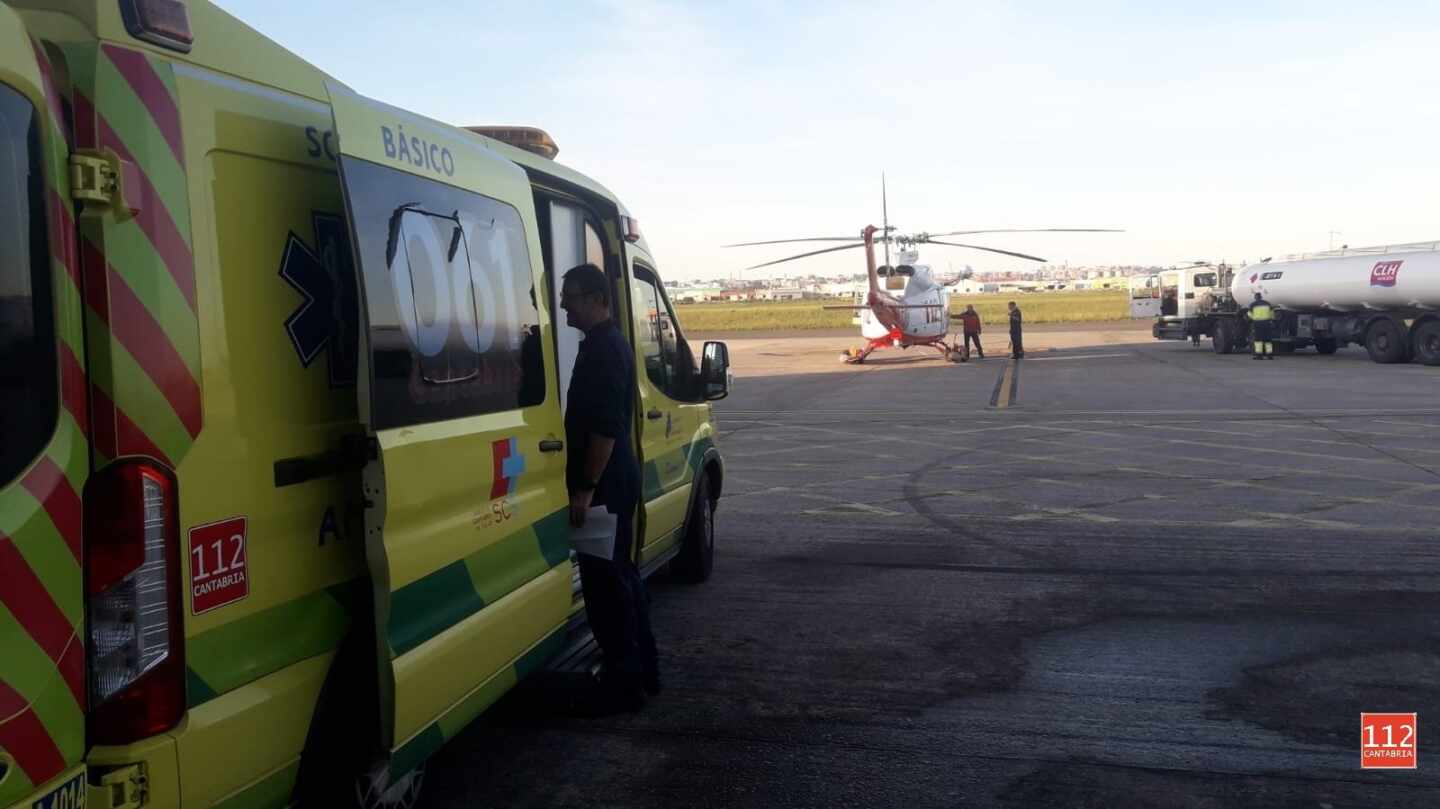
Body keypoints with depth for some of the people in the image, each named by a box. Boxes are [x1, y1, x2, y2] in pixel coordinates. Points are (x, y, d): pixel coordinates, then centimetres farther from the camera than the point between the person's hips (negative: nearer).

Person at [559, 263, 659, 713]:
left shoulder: (604, 349, -16)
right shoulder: (606, 344, 17)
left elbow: (606, 427, -23)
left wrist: (586, 487, -23)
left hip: (605, 484, -11)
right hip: (615, 481, 11)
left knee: (605, 582, -5)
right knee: (621, 576, 16)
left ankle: (622, 684, 2)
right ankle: (642, 672, 25)